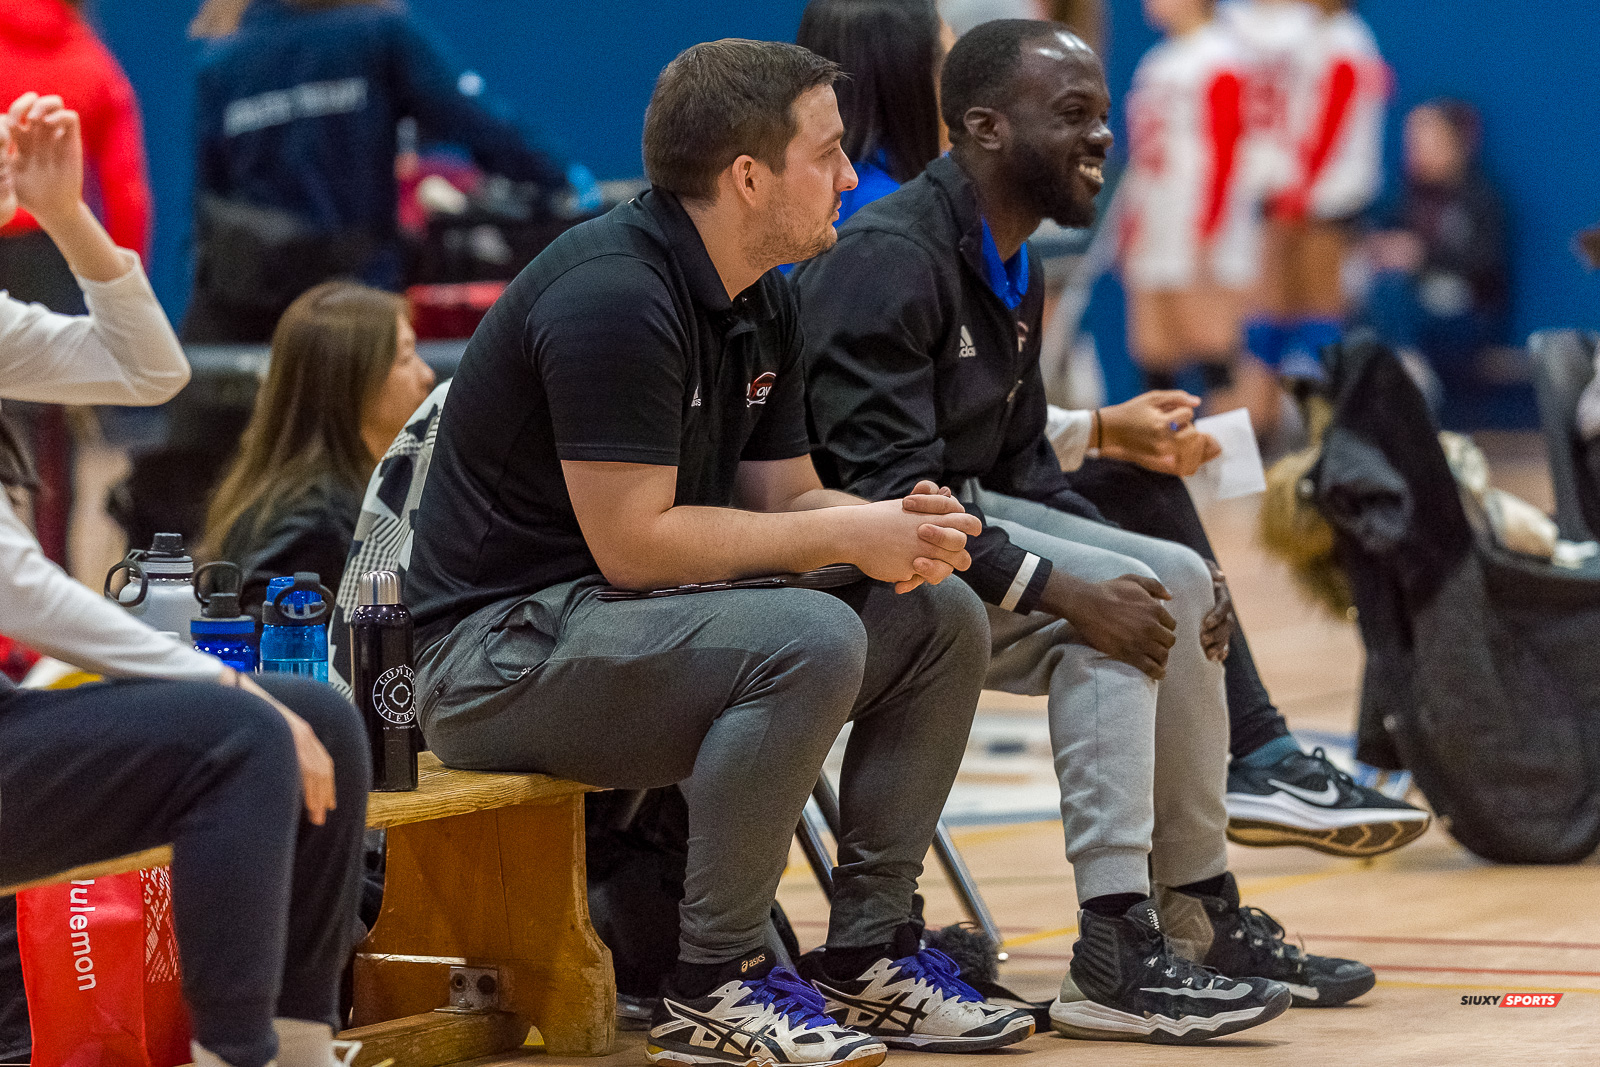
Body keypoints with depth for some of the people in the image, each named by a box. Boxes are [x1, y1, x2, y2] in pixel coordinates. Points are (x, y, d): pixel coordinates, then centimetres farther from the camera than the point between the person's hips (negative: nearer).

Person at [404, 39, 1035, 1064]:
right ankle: (714, 983, -18)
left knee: (942, 617, 2)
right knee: (810, 640, -31)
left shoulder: (762, 306, 9)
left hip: (630, 621, 10)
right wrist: (846, 533, -19)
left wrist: (896, 529, -10)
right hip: (499, 644, -10)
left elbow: (784, 496, 13)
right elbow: (632, 542, -24)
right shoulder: (613, 297, -22)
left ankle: (869, 957, 5)